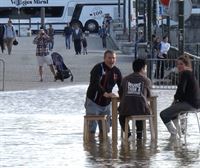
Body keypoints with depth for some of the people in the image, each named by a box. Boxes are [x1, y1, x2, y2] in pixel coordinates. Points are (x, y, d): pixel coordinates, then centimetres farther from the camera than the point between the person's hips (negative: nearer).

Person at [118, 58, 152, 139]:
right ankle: (139, 134, 28)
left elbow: (120, 94, 16)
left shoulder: (125, 79, 11)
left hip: (126, 109, 0)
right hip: (141, 109, 0)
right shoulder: (146, 80, 7)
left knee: (122, 116, 35)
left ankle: (128, 134, 18)